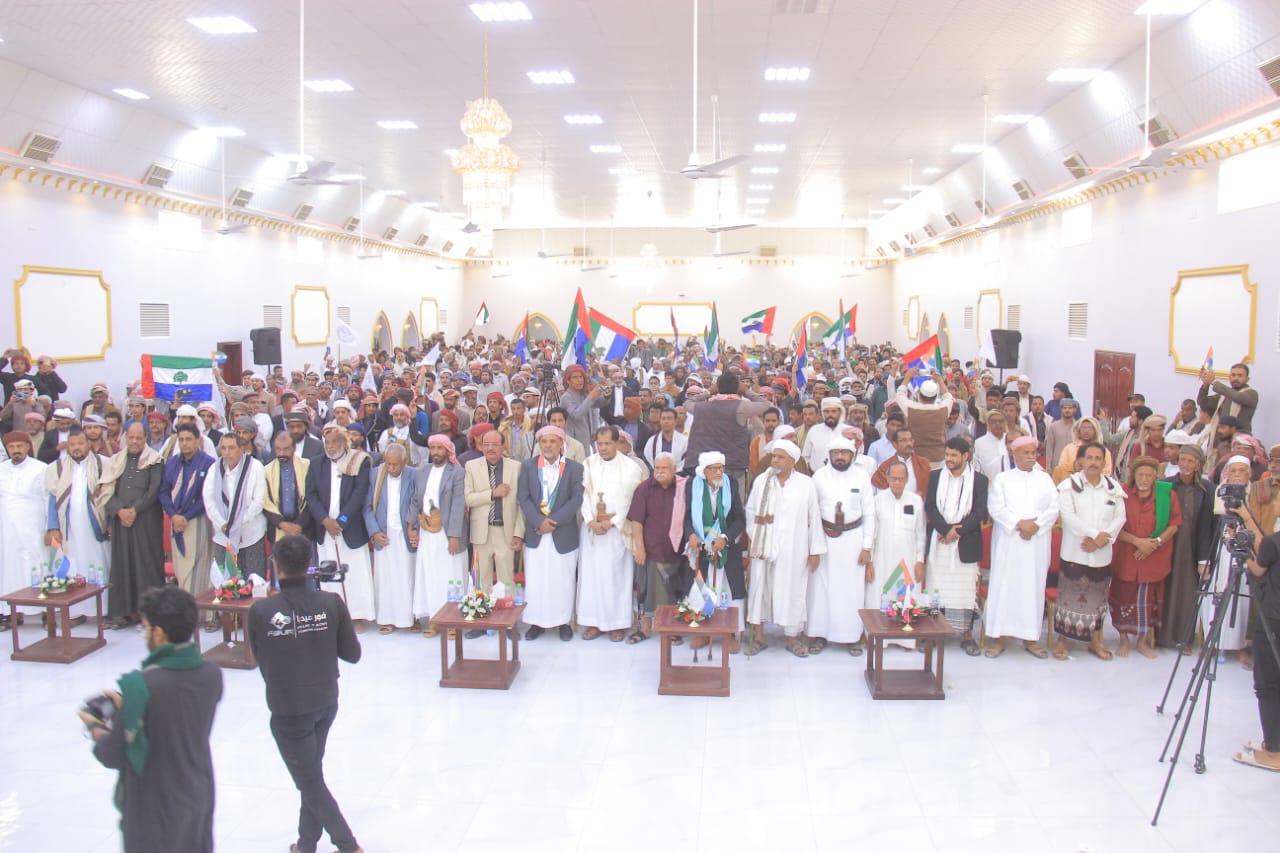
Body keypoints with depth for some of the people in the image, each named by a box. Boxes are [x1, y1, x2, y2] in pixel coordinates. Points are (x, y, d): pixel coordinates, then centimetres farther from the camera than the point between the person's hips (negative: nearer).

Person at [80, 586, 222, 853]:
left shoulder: (142, 685, -26)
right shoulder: (211, 675, -9)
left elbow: (112, 756, -17)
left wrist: (95, 727, 3)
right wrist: (126, 706, 12)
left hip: (155, 811, -5)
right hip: (200, 799, 5)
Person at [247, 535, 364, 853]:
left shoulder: (260, 611, -18)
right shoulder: (331, 603, -13)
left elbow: (259, 658, -2)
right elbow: (352, 654, -6)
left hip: (288, 709, -4)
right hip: (326, 702, 4)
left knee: (310, 782, 10)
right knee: (312, 773, 23)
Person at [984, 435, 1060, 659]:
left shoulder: (1045, 479, 12)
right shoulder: (1002, 479, 6)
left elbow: (1054, 509, 4)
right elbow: (996, 508, -5)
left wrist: (1035, 525, -11)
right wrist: (1019, 523, -15)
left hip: (1037, 543, 2)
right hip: (1008, 542, -2)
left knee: (1034, 587, 3)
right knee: (1004, 586, -3)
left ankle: (1030, 637, 11)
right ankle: (998, 637, 1)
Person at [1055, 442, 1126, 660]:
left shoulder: (1114, 488, 7)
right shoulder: (1069, 485, -4)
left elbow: (1120, 517, 3)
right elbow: (1068, 515, -13)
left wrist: (1104, 537, -11)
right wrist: (1095, 533, -17)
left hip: (1102, 552, 3)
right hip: (1074, 551, -3)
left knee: (1098, 596, 11)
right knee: (1069, 594, 1)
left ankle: (1096, 641, 23)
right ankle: (1062, 639, 12)